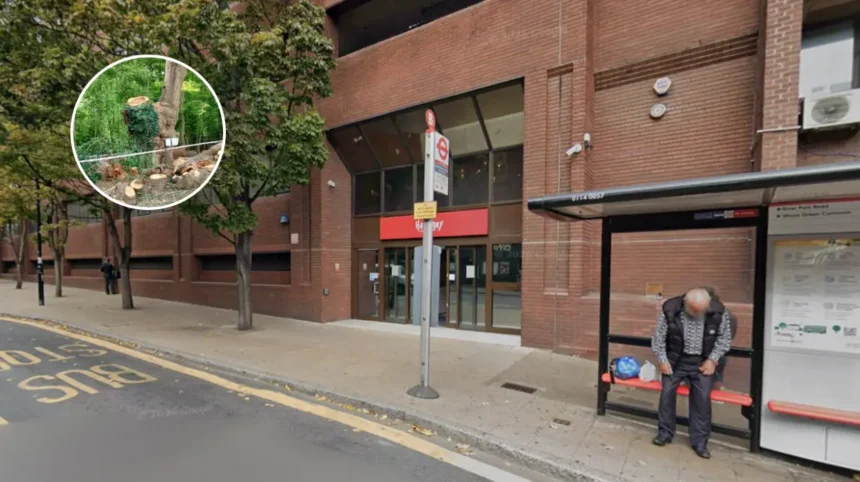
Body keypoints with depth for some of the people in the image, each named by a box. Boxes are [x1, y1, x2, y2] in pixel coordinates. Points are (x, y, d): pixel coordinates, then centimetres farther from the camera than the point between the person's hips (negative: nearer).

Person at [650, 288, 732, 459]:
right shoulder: (670, 310, -20)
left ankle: (700, 442, 15)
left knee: (702, 398, -2)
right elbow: (658, 337, -8)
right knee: (667, 392, -2)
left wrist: (713, 359, -7)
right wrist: (662, 360, -7)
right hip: (676, 359, 0)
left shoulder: (718, 312, -16)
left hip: (702, 361, 1)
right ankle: (665, 433, 16)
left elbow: (724, 338, 0)